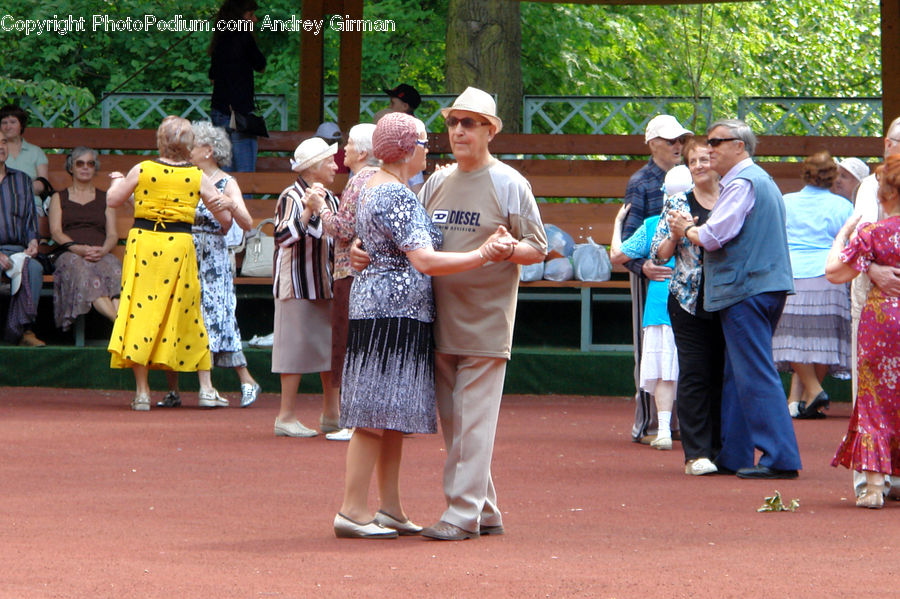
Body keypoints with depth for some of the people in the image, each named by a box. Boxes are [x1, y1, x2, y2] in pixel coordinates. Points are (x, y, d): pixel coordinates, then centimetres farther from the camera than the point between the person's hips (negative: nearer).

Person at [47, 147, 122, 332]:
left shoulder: (105, 198, 27)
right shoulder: (59, 198, 23)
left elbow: (113, 234, 14)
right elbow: (56, 232, 8)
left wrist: (103, 250, -11)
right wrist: (79, 248, -13)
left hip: (102, 253, 2)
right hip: (70, 253, -2)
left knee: (112, 268, -37)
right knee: (82, 271, -39)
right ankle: (121, 321, -60)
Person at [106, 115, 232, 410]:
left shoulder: (141, 170, -4)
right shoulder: (198, 178, -1)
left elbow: (112, 201, 8)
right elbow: (226, 219, 2)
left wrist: (117, 181, 29)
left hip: (143, 244, -1)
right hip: (179, 245, 1)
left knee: (141, 310, 3)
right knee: (188, 312, 12)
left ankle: (142, 392, 0)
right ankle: (206, 389, 14)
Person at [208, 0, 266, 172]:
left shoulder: (219, 40, 12)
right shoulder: (244, 37, -9)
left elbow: (213, 78, 18)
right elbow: (261, 66, 3)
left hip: (218, 111, 8)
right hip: (240, 111, -8)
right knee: (245, 175, -6)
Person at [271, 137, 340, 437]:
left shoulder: (330, 199, 15)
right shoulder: (291, 197, -12)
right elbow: (283, 237, -26)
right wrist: (309, 211, -34)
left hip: (327, 285, 8)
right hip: (298, 285, -8)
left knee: (335, 347, 7)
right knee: (296, 349, -5)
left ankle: (332, 412, 16)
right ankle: (287, 417, 0)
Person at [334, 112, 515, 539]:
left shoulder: (372, 186, 16)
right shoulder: (396, 196, -17)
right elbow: (424, 261, -25)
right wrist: (482, 256, -27)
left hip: (380, 309, 11)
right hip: (394, 312, -11)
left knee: (392, 416, 11)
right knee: (379, 415, -10)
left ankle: (390, 508, 13)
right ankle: (352, 512, -10)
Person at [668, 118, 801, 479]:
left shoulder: (742, 183, -11)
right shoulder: (761, 180, 22)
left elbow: (715, 236, -17)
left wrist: (687, 229, 2)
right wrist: (694, 228, 15)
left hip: (745, 290, -10)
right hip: (766, 285, 10)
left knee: (755, 375, -10)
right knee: (738, 374, 14)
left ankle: (780, 458, -13)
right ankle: (733, 455, 18)